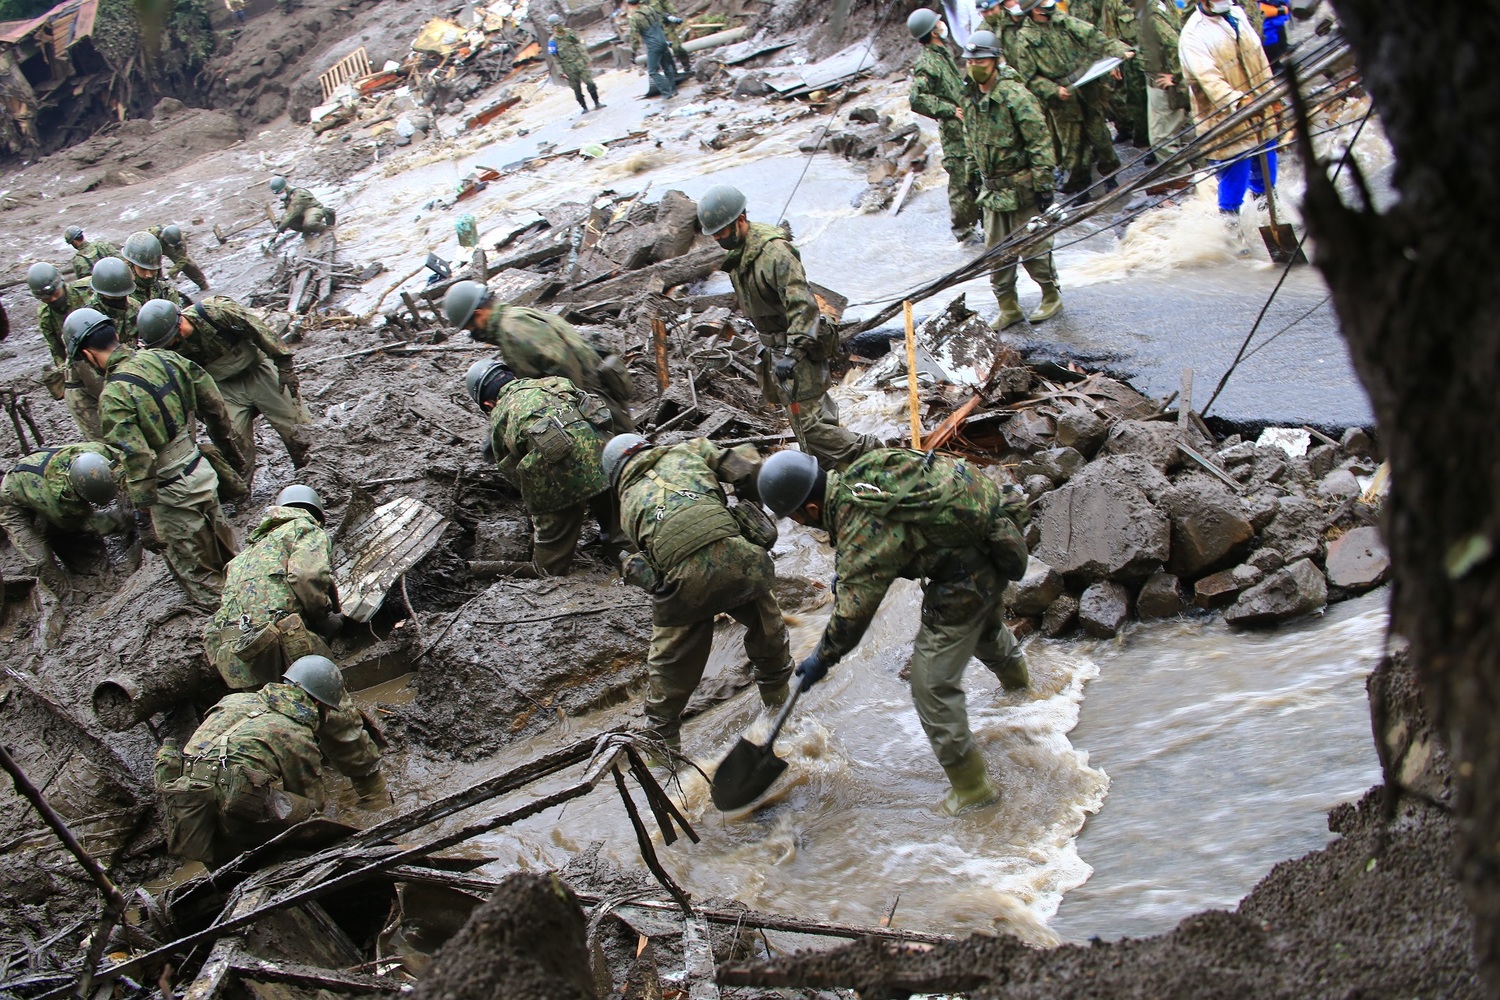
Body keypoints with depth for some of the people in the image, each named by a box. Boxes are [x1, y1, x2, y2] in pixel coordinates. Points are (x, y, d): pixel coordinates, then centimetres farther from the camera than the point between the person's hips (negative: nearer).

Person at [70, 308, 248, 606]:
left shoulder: (114, 396, -23)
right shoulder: (165, 358, -2)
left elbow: (138, 461, -27)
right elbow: (214, 406, 7)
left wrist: (143, 516, -19)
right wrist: (231, 449, 21)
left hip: (172, 492, -7)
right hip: (203, 471, 7)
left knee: (195, 572, 13)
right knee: (222, 547, 28)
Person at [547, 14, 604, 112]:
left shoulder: (570, 32, 4)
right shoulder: (553, 41, -6)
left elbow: (580, 45, 10)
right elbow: (556, 59, -5)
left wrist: (586, 58, 6)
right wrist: (561, 72, -9)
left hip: (581, 63, 2)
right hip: (570, 69, -2)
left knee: (590, 84, -9)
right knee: (577, 89, 5)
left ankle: (597, 104, 1)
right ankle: (584, 107, 17)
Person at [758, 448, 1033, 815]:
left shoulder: (864, 536, -29)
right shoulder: (854, 474, -5)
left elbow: (852, 616, -18)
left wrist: (821, 660, -3)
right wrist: (844, 571, 26)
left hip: (965, 580, -9)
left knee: (933, 686, -2)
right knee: (983, 622, 40)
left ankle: (971, 787, 9)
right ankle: (1014, 671, 71)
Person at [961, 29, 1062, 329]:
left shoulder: (1015, 96, -17)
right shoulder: (970, 97, 6)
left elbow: (1040, 142, -16)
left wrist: (1043, 184, -16)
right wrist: (976, 175, 20)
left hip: (1021, 188, -7)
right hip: (992, 189, 7)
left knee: (1033, 246, 3)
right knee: (995, 251, 9)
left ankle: (1052, 297, 23)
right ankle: (1008, 308, 20)